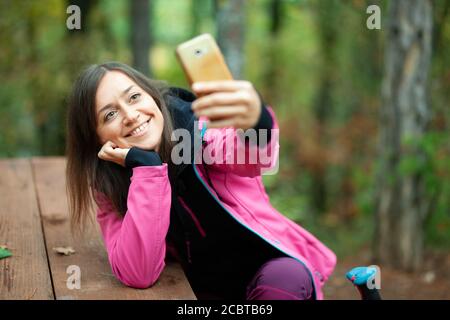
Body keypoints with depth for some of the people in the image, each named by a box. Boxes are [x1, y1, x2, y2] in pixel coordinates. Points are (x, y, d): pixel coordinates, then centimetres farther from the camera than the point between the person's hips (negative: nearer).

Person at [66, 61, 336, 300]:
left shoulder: (203, 128, -16)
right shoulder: (111, 186, -8)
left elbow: (243, 155, -40)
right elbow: (138, 275, -22)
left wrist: (256, 121, -63)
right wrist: (145, 165, -25)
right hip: (204, 290, 2)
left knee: (284, 277, -32)